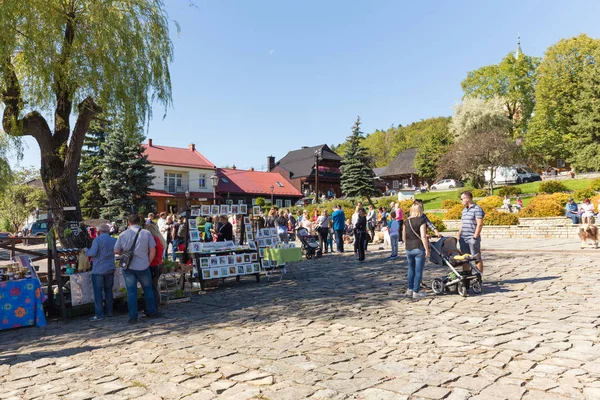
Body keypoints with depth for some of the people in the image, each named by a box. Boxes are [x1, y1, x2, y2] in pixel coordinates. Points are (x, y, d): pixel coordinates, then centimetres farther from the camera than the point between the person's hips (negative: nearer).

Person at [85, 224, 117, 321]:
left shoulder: (97, 240, -12)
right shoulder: (114, 240, 6)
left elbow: (92, 253, -19)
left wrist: (86, 250, 0)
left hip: (98, 270, -5)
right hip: (110, 269, 5)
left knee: (98, 292, -1)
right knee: (108, 290, 15)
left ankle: (99, 314, -2)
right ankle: (110, 312, 19)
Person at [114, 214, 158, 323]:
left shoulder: (123, 235, -1)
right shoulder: (146, 233, -4)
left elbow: (116, 251, 5)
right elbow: (153, 250, -5)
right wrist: (148, 262, 6)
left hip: (128, 267, 1)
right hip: (143, 266, 0)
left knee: (131, 291, 7)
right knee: (148, 289, 15)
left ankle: (133, 317, 9)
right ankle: (152, 312, 23)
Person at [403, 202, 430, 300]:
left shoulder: (406, 221, 5)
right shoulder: (421, 221, -10)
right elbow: (423, 237, -15)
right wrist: (427, 249, -10)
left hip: (409, 249, 5)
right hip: (419, 249, -5)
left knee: (411, 270, 18)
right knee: (418, 271, 3)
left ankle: (409, 290, 23)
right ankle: (416, 292, 6)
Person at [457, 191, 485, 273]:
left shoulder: (477, 209, -7)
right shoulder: (464, 210, 17)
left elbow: (479, 225, -13)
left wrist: (475, 237, -17)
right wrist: (459, 236, 14)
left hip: (472, 239, -8)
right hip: (463, 239, 8)